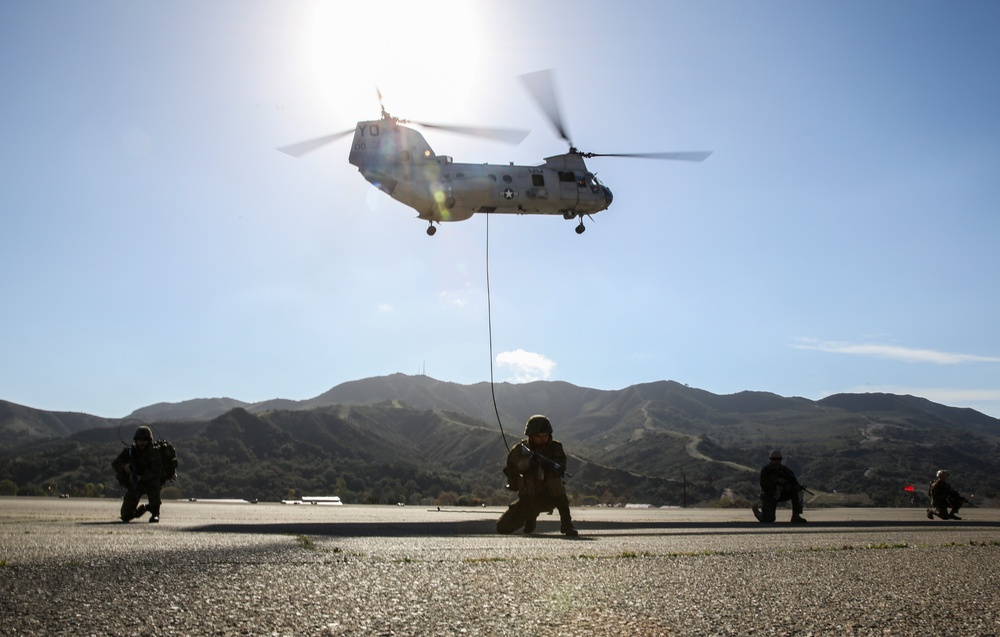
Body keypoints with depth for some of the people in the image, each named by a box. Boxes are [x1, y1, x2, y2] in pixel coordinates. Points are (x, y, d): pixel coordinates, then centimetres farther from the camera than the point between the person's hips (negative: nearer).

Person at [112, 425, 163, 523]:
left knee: (154, 485, -39)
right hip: (133, 485, 3)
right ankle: (141, 509, 34)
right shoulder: (129, 451, -3)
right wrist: (124, 466, -32)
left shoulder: (154, 453, -12)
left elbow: (155, 472, -24)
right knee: (125, 516, 0)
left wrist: (141, 478, -41)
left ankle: (155, 513, -23)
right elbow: (115, 464, -9)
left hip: (149, 482, -3)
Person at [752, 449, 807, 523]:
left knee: (797, 491, -19)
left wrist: (796, 485, -38)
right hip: (769, 496, -4)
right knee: (768, 519, -17)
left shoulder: (784, 469, -4)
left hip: (781, 494, 4)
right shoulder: (765, 470, -15)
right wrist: (776, 481, -40)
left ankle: (796, 516, -16)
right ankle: (756, 509, 18)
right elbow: (763, 485, -28)